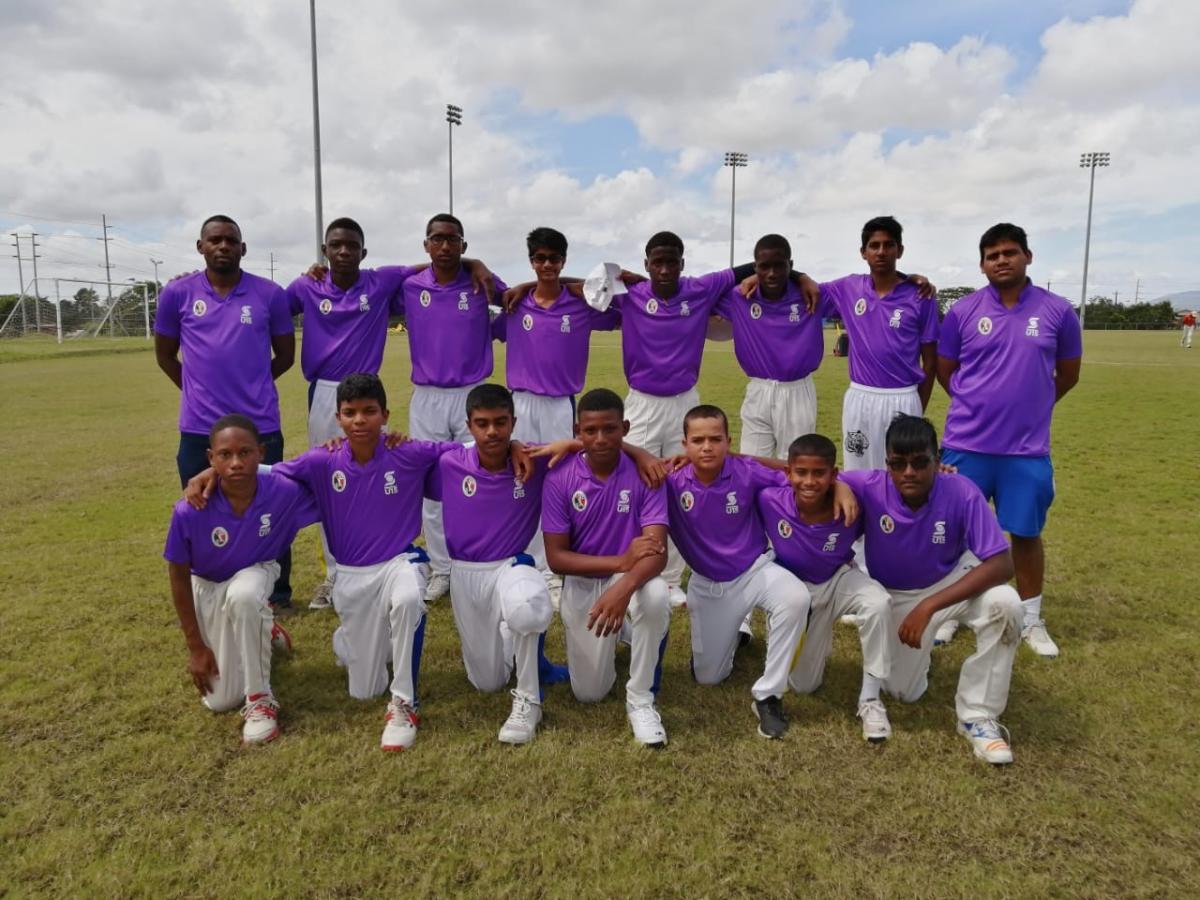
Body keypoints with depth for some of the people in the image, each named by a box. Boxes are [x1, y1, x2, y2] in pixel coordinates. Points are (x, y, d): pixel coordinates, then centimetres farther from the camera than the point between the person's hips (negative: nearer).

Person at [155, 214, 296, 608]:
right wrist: (201, 390, 12)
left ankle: (277, 593, 23)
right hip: (199, 429, 1)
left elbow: (285, 355, 10)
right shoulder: (177, 293, 3)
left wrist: (250, 387, 11)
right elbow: (165, 355, 14)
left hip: (260, 426, -1)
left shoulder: (270, 294, 0)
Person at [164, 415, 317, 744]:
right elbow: (179, 576, -15)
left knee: (242, 595, -40)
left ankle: (260, 698, -19)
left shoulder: (285, 491, -30)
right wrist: (196, 646, -10)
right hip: (208, 587, 1)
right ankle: (262, 631, 33)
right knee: (221, 700, 2)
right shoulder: (190, 511, -31)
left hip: (256, 573, -1)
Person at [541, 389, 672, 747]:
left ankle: (641, 700, -14)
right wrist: (620, 561, -27)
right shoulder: (559, 480, -15)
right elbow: (556, 558, -15)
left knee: (656, 595, -37)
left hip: (631, 578, -1)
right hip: (582, 583, 1)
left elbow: (657, 552, -25)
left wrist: (623, 587, -46)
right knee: (589, 693, 0)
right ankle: (614, 639, 35)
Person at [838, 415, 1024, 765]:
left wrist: (928, 606, -38)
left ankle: (977, 716, -14)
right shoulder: (869, 488, -28)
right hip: (894, 595, 1)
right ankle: (915, 644, 40)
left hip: (952, 581, -1)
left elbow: (1001, 564, -33)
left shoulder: (962, 493, -30)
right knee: (904, 692, 4)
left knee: (1005, 604, -33)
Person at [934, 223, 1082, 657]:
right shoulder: (962, 312, -2)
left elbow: (1068, 374, 12)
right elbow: (944, 371, 9)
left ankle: (1031, 620, 26)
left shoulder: (1058, 311, -1)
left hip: (1028, 447, 0)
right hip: (967, 444, 0)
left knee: (1026, 533, 9)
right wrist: (979, 403, 9)